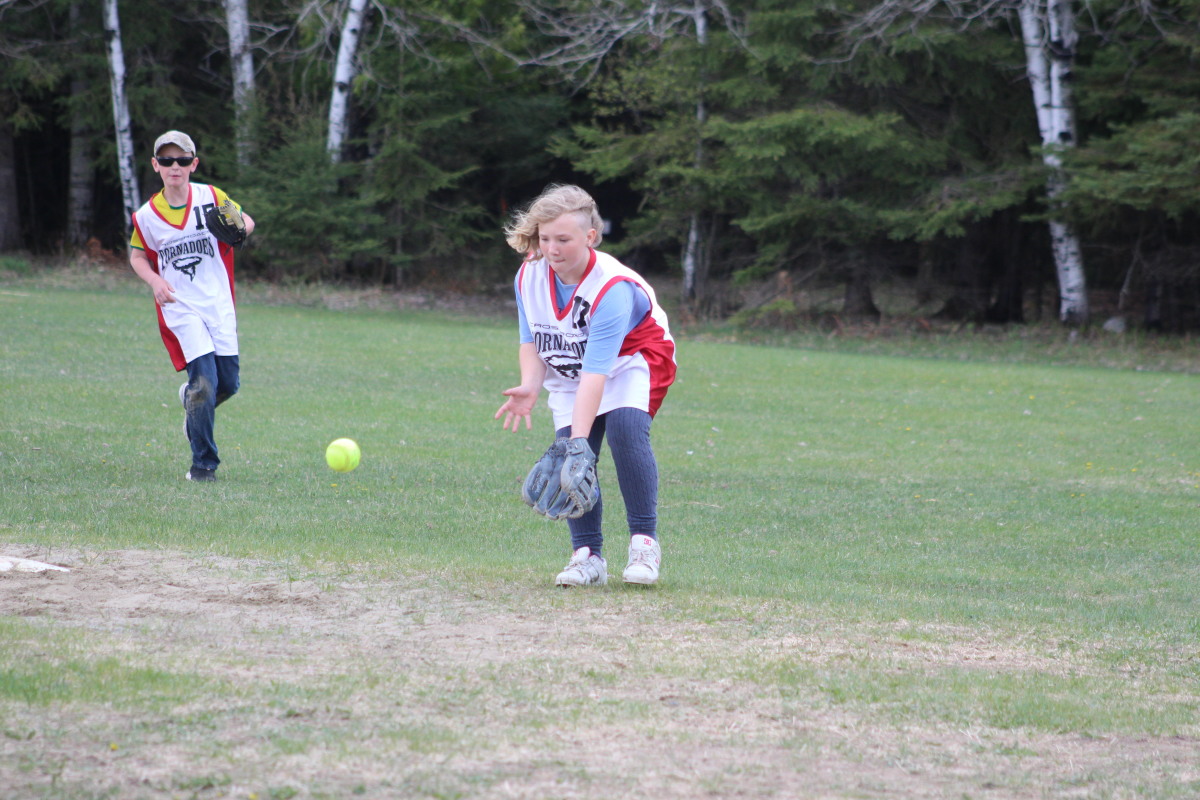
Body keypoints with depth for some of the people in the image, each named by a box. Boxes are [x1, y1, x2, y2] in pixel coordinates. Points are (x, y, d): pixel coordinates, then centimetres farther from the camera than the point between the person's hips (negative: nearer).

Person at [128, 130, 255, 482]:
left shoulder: (210, 197, -2)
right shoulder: (146, 216, -3)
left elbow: (246, 221, 9)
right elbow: (137, 255, 11)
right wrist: (155, 281, -9)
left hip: (219, 304, 2)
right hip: (181, 309, -2)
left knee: (229, 383, 3)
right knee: (204, 381, -15)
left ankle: (192, 398, 39)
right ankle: (203, 464, -4)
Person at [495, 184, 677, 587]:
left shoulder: (612, 288, -34)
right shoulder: (529, 275, -16)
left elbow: (595, 373, -40)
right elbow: (532, 341, -2)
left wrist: (578, 441, -46)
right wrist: (530, 387, -23)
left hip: (633, 362, -5)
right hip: (569, 372, 5)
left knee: (625, 426, -31)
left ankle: (644, 543, -23)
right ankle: (588, 555, -5)